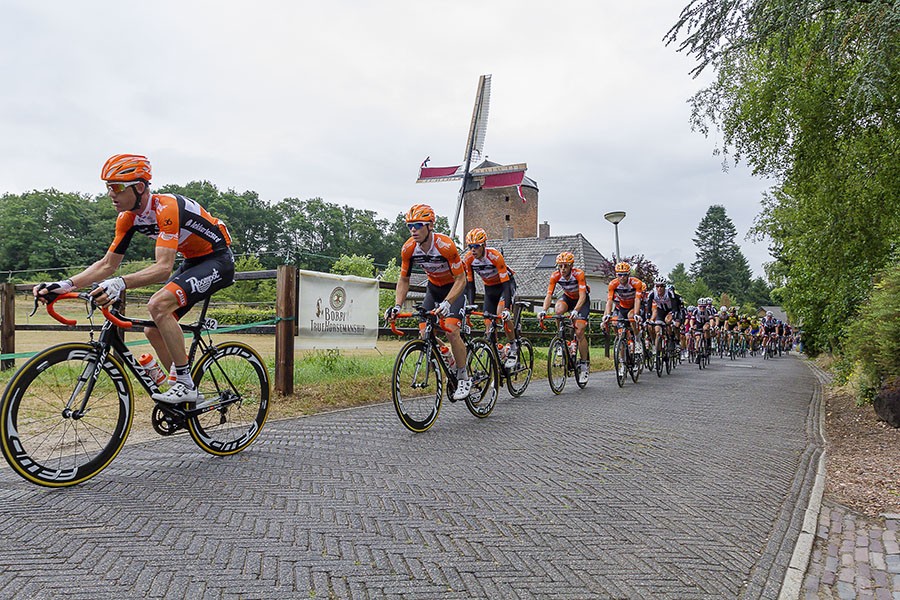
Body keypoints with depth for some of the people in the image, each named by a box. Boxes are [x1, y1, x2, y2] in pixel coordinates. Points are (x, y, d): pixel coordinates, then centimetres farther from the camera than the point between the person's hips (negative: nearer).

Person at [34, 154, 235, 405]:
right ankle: (191, 397, 15)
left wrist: (121, 284, -51)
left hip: (218, 260, -9)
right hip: (192, 262, 9)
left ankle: (186, 385, -18)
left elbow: (164, 268, -37)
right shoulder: (128, 217, -2)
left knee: (158, 304, -28)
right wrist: (63, 285, -11)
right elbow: (107, 264, 1)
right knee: (153, 330, 3)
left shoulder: (167, 208, -28)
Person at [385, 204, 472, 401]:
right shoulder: (408, 249, -17)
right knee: (424, 333, -9)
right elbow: (403, 280, -5)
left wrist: (446, 303, -42)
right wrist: (397, 306, -20)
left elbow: (460, 279, -28)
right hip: (433, 287, 5)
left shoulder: (445, 246, -32)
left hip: (454, 287, -5)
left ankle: (464, 379, -5)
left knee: (451, 330, -22)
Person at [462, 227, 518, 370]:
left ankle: (513, 349, -13)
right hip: (489, 288, 5)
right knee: (488, 323, -3)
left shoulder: (495, 256, -32)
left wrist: (506, 309, -42)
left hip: (506, 284, -5)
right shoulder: (468, 259, -19)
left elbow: (505, 283, -33)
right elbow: (470, 285, -13)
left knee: (501, 313, -29)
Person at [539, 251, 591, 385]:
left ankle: (584, 364, -1)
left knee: (579, 332, -15)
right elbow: (549, 295, -25)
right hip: (567, 297, 3)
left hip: (582, 300, -3)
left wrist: (576, 311, -52)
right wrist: (543, 310, -42)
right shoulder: (555, 276, -21)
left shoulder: (579, 274, -30)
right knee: (558, 310, -34)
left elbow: (582, 296, -36)